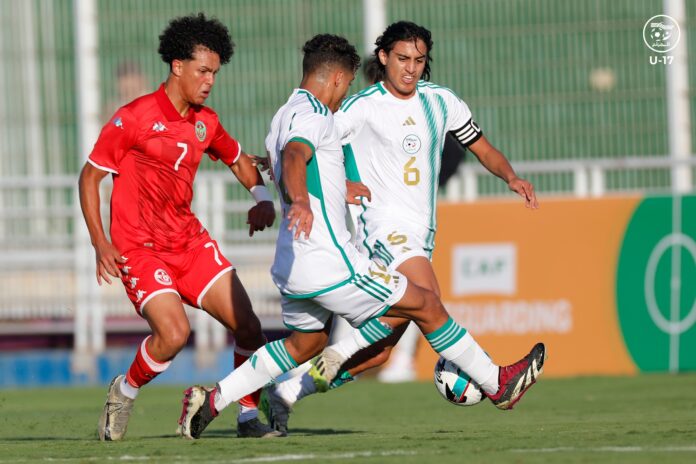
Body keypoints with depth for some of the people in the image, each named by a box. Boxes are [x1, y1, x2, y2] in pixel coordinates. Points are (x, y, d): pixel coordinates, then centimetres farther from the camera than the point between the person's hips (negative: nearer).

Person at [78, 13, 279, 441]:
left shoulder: (206, 122, 7)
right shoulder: (134, 118, -11)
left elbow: (239, 160, 26)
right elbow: (90, 176, -5)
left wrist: (263, 199, 5)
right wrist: (100, 242, -14)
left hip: (190, 241, 6)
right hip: (139, 248, -6)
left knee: (249, 327, -4)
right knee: (174, 332, -25)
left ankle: (249, 416, 11)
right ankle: (124, 392, 1)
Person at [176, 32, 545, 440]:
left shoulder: (285, 116, 19)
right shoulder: (312, 113, -13)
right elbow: (294, 157, -34)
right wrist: (301, 203, -53)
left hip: (293, 265, 10)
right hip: (330, 264, -10)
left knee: (305, 343, 25)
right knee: (426, 304, 2)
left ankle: (212, 398, 17)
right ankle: (497, 384, 10)